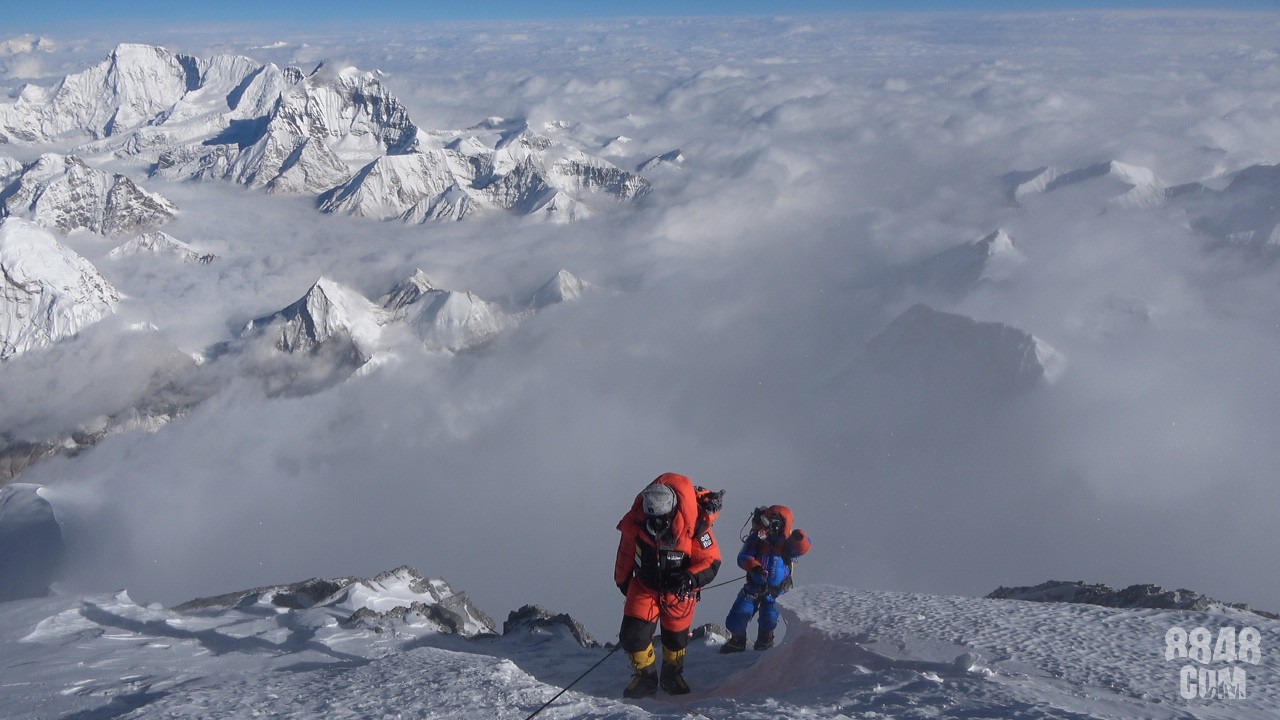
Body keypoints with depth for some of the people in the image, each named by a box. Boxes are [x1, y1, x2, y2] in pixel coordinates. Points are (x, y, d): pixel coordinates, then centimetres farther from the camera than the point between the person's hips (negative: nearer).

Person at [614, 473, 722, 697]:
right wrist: (622, 580, 13)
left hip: (679, 590, -1)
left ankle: (672, 676, 45)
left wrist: (690, 578, -40)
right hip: (644, 585, 1)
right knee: (634, 635, -8)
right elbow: (626, 552, -1)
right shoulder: (635, 523, -21)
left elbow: (711, 562, -21)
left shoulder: (694, 527, -29)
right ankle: (645, 678, 19)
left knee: (676, 637, 16)